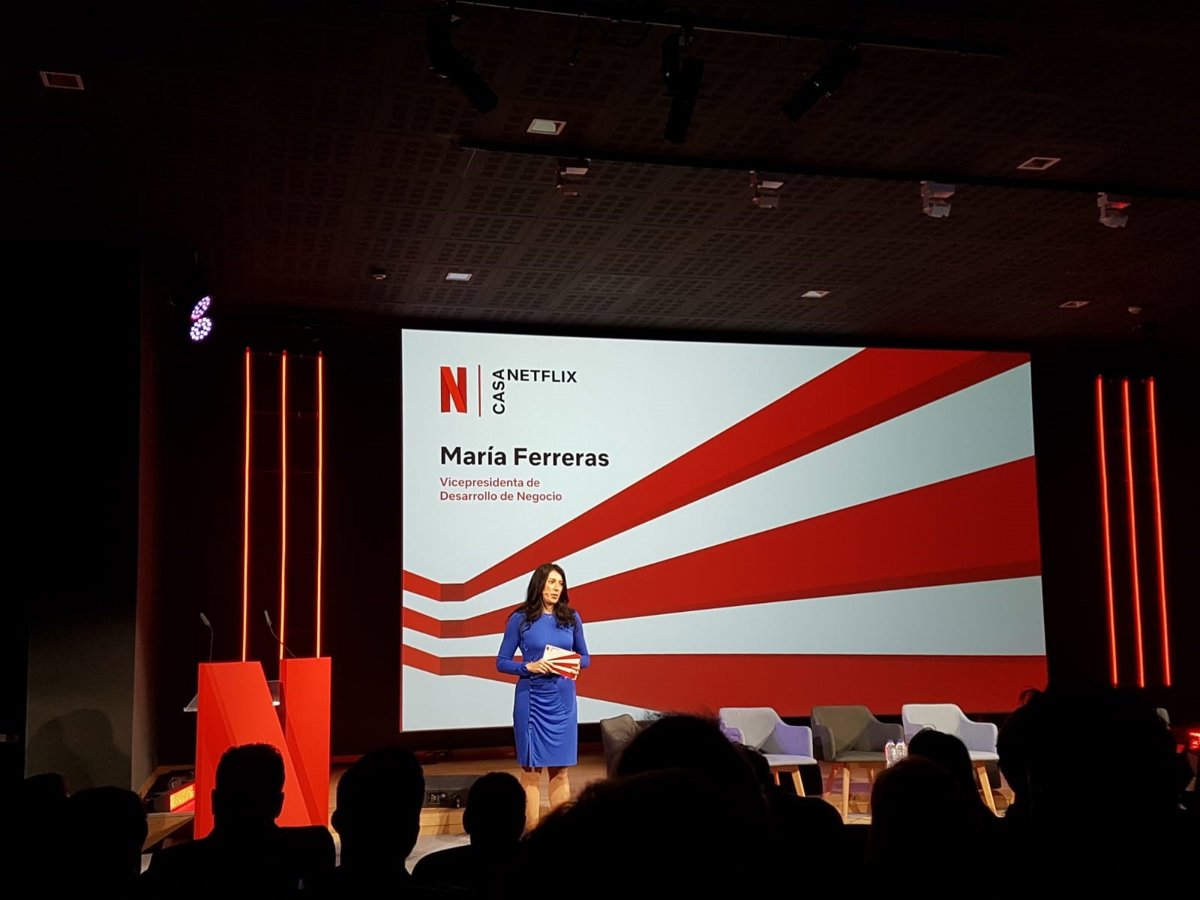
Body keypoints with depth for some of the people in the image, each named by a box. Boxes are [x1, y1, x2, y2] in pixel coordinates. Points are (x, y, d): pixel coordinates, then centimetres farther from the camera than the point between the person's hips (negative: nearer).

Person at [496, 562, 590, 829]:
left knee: (560, 769, 8)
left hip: (563, 700, 3)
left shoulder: (571, 618, 6)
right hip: (531, 699, -3)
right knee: (531, 769, 2)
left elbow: (585, 658, 13)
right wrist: (529, 667, -17)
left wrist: (573, 663, -9)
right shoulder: (521, 619, -3)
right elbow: (501, 662, -1)